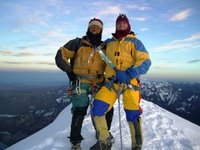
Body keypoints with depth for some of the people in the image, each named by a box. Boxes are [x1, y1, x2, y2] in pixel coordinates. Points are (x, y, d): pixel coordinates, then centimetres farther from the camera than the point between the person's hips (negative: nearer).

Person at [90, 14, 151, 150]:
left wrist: (128, 73, -19)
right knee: (97, 109, -6)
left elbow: (145, 61, -5)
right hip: (111, 81, 3)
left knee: (133, 115, -2)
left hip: (129, 82, -3)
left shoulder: (134, 42, 6)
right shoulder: (108, 43, 17)